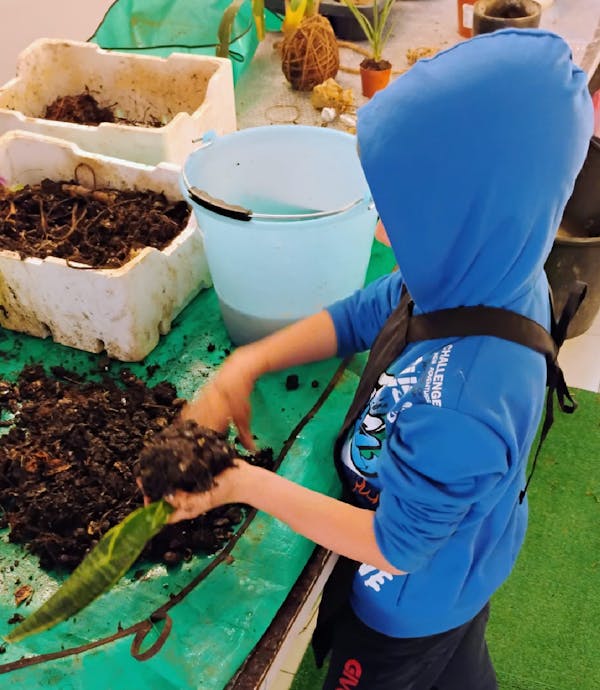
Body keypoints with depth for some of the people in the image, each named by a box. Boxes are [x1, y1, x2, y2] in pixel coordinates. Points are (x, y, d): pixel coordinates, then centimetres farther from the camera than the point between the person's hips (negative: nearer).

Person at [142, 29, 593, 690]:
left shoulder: (455, 404, -46)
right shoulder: (489, 271, -21)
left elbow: (394, 548, -30)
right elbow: (357, 317, -7)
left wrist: (248, 485, -24)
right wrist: (244, 365, -17)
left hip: (415, 601, -6)